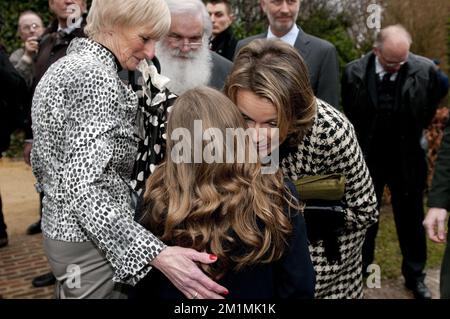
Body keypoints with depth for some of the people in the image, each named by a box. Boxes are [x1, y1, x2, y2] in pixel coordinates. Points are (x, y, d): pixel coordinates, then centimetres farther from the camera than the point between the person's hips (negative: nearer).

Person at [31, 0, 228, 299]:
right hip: (90, 241, -9)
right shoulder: (98, 76, -22)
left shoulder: (63, 66, 7)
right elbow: (82, 187, -30)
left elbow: (41, 162, 13)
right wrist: (156, 253, -35)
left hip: (59, 227, 9)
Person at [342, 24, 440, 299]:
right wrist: (366, 140, 9)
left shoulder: (425, 70, -13)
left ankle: (415, 276, 32)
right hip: (367, 158, 0)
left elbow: (429, 112, 4)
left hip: (407, 160, 0)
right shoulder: (354, 72, -13)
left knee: (411, 221, 14)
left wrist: (408, 137, 10)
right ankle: (359, 272, 32)